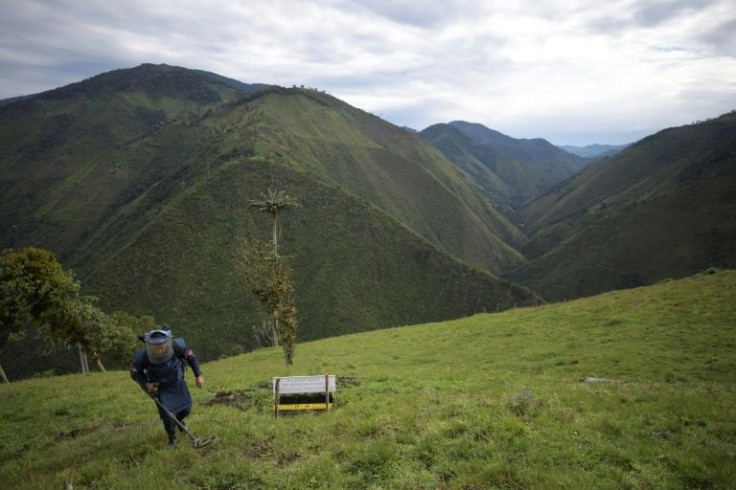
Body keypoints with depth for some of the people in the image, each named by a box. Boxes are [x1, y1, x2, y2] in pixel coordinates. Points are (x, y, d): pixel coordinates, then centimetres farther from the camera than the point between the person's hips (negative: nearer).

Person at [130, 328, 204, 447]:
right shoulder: (143, 356, -34)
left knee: (186, 407, 6)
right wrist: (146, 384, -25)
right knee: (167, 413, -8)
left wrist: (198, 375, -10)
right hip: (159, 387, -2)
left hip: (177, 381, 2)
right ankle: (172, 439, 20)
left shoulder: (177, 346, -33)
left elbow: (190, 356, -11)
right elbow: (134, 372, -11)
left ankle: (179, 419, 44)